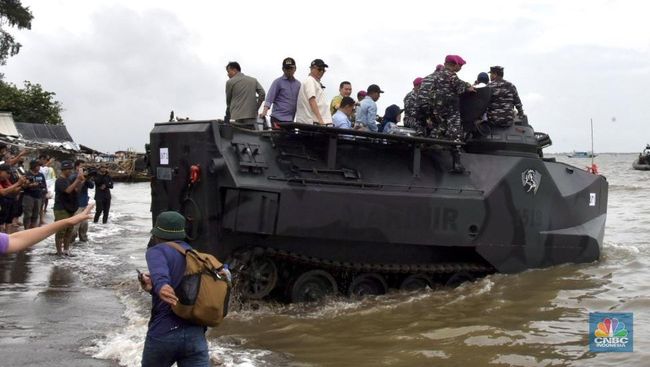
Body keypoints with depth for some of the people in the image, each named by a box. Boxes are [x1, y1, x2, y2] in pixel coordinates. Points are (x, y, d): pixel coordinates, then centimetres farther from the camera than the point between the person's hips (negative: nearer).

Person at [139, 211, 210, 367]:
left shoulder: (157, 250, -1)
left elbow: (159, 271, -25)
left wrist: (159, 285, -44)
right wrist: (152, 286, 10)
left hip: (163, 334, -4)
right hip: (195, 334, 4)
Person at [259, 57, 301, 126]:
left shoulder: (298, 84, 16)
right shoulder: (278, 82, 0)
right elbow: (269, 98, -9)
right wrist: (264, 112, -25)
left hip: (290, 120, 5)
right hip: (278, 119, -5)